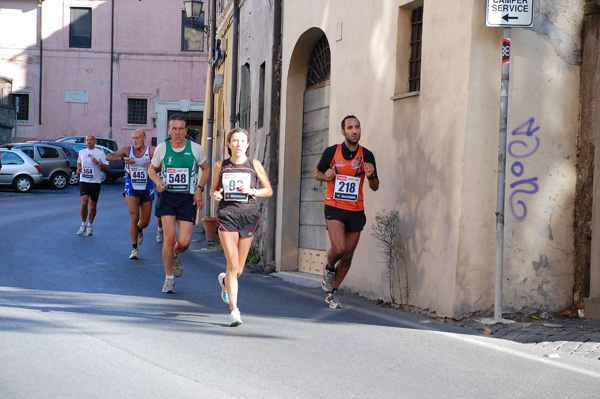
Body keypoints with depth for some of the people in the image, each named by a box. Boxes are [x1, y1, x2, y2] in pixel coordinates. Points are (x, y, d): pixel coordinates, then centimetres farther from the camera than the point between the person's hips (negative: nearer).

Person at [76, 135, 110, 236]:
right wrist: (78, 168, 8)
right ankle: (83, 224, 4)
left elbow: (108, 168, 0)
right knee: (84, 204, -14)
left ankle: (90, 226, 22)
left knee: (92, 206, 4)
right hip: (84, 181, 1)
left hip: (96, 182, -1)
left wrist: (98, 163, -17)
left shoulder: (100, 153, 2)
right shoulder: (81, 152, 12)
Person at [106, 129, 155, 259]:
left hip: (147, 190, 1)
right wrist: (124, 158, -26)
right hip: (131, 189, -1)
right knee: (134, 217, -15)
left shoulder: (151, 151, -6)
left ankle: (139, 230, 47)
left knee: (145, 221, 9)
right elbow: (108, 157, -11)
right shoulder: (127, 150, -3)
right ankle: (134, 249, -8)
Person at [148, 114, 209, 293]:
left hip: (188, 198, 0)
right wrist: (158, 181, -5)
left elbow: (205, 169, 14)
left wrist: (199, 189, 0)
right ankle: (169, 278, 6)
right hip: (167, 196, 0)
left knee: (184, 242, -8)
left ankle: (176, 255, 31)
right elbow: (152, 169, 16)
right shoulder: (161, 149, 1)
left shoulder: (196, 149, -1)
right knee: (169, 238, -12)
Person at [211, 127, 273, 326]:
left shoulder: (254, 165, 4)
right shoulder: (220, 166, 6)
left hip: (248, 215, 1)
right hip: (226, 215, -1)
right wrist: (214, 195, -7)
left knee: (239, 269, 8)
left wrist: (252, 191, -10)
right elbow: (213, 188, 17)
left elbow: (269, 190, 9)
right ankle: (234, 310, -10)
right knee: (233, 263, -13)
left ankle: (225, 280, 45)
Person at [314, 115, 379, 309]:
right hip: (334, 208, -2)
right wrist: (326, 176, -10)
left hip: (356, 211, 3)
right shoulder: (331, 152, -2)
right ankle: (329, 269, 14)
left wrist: (371, 175, -17)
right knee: (339, 248, -21)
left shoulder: (367, 155, 1)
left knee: (348, 256, 5)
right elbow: (317, 173, 13)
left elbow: (375, 187, 5)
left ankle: (332, 292, 24)